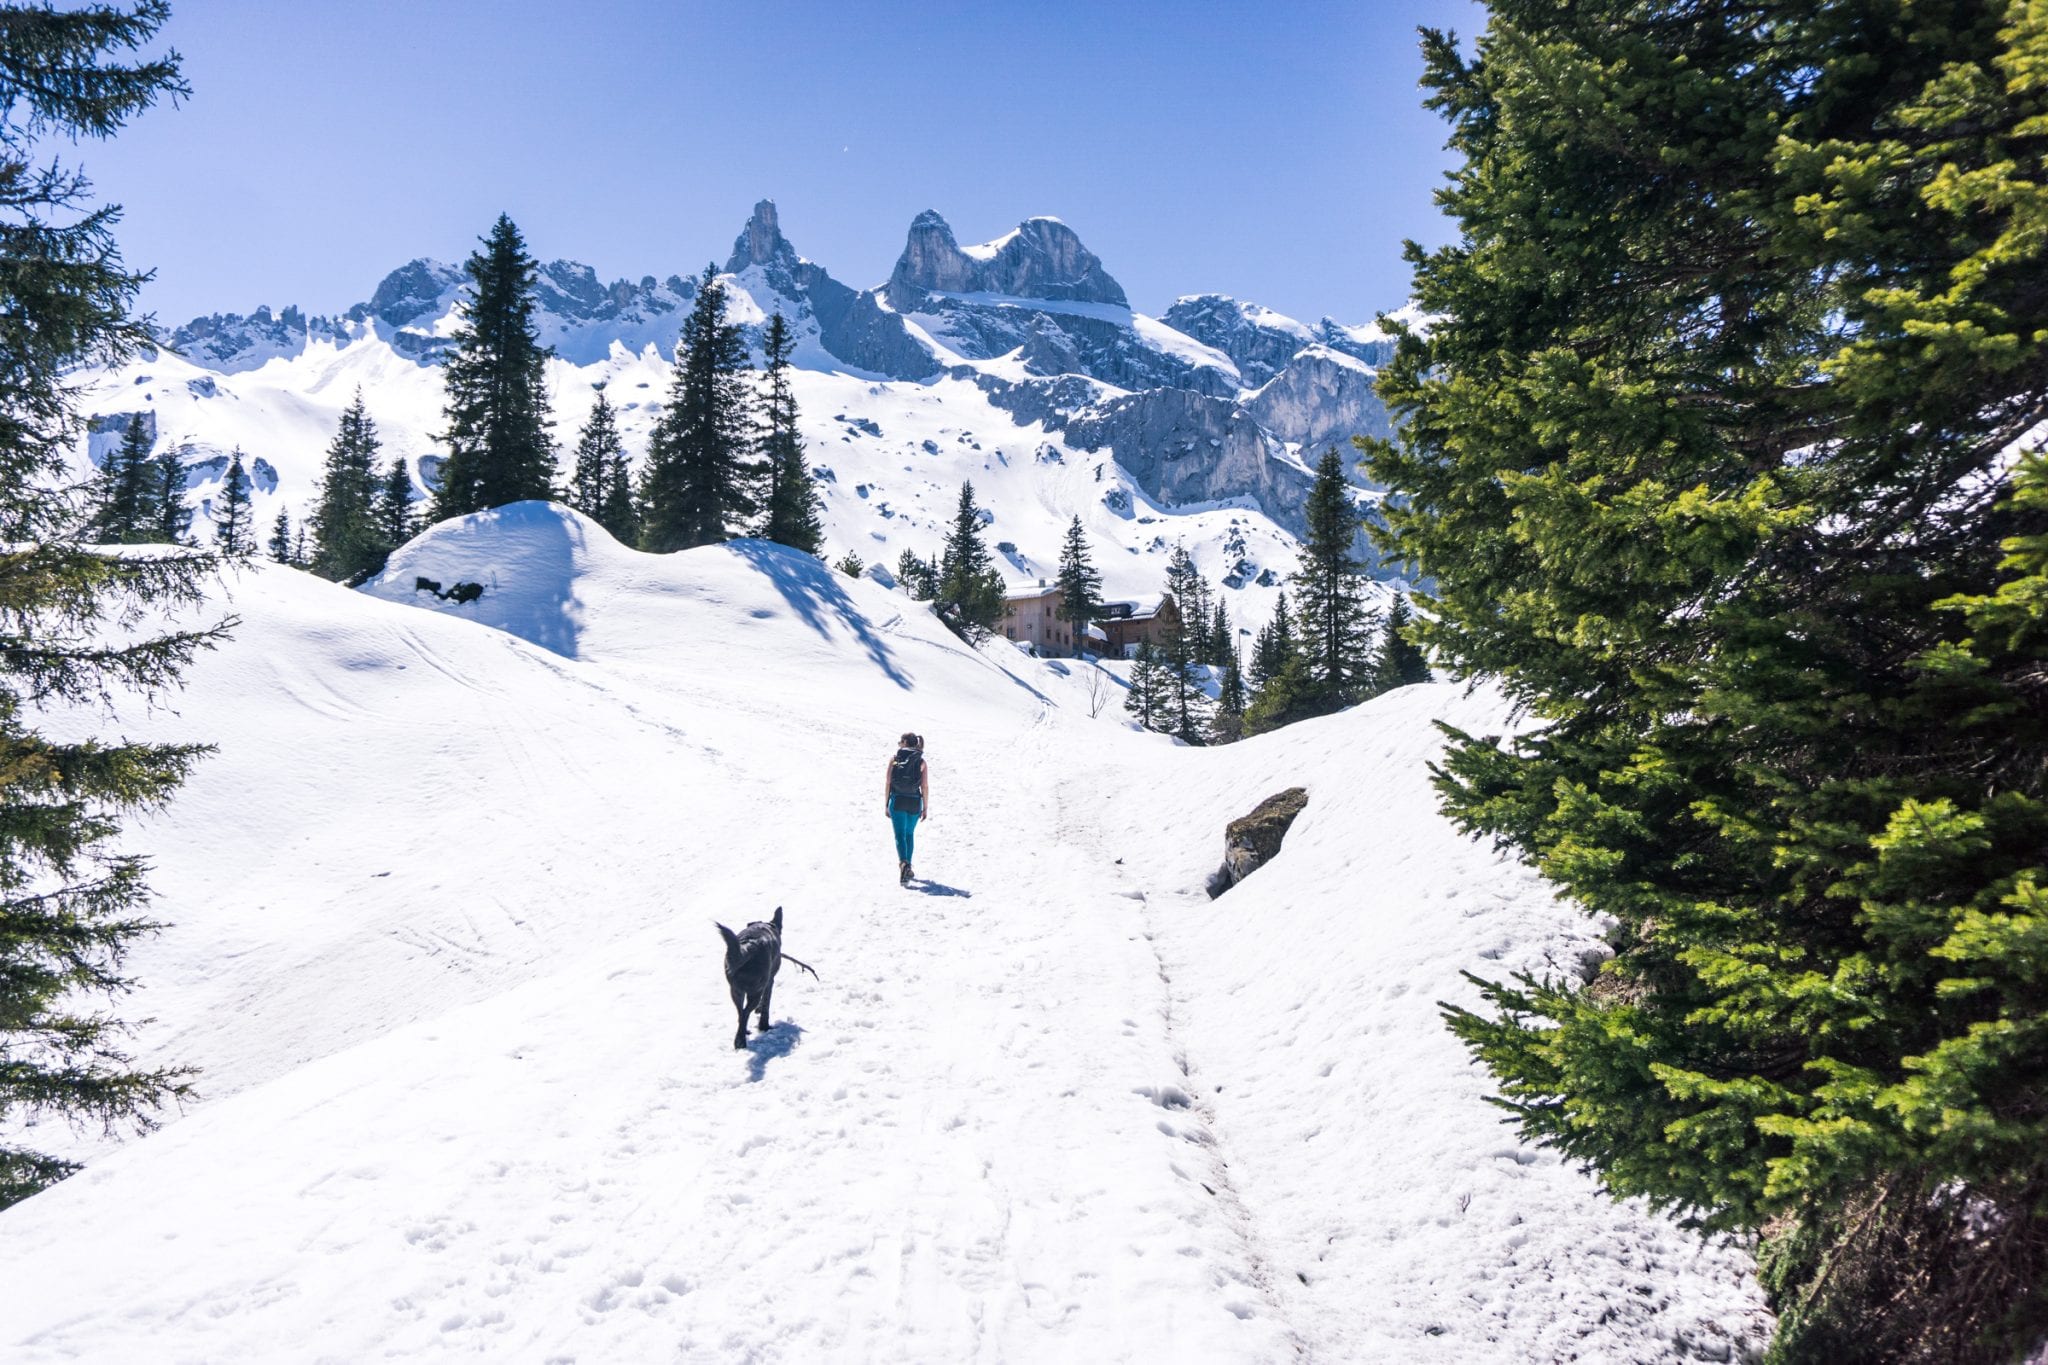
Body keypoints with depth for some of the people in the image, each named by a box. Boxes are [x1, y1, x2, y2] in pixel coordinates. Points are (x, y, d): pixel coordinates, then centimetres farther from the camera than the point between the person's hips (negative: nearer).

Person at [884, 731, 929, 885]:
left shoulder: (894, 759, 0)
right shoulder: (921, 762, 2)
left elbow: (887, 783, -3)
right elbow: (925, 786, -2)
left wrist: (886, 804, 4)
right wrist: (925, 807, 5)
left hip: (897, 801, -2)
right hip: (914, 802, 2)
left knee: (900, 835, -4)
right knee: (909, 834, 20)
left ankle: (903, 863, -29)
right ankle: (907, 868, 26)